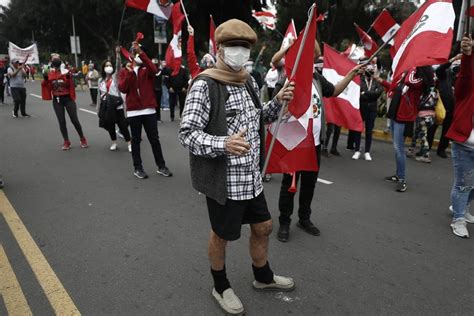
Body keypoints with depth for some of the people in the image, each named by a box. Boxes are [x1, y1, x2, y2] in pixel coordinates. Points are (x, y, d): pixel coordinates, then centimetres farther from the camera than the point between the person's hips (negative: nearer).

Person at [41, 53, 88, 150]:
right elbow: (47, 86, 3)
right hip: (57, 100, 2)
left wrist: (69, 78, -25)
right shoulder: (49, 74, 3)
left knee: (74, 120, -1)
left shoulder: (66, 72, -4)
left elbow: (70, 85, -8)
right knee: (61, 121, 3)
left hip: (68, 98, -2)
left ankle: (83, 139, 15)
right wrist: (45, 79, -13)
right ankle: (66, 142, 14)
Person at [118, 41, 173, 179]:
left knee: (154, 139, 4)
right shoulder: (125, 71, 9)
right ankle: (137, 168, 15)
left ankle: (161, 166, 12)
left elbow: (154, 70, -19)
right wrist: (129, 73, -15)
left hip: (149, 109, 0)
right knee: (136, 140, 7)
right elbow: (122, 89, -5)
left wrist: (141, 52, -24)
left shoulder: (147, 69, 7)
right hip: (133, 111, 0)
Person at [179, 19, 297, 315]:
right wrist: (222, 144, -37)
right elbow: (187, 133, -21)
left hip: (251, 176, 8)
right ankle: (221, 288, 39)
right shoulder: (204, 85, -17)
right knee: (222, 235, 13)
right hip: (223, 180, -7)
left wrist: (277, 102, 2)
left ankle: (263, 277, 47)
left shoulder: (249, 81, 7)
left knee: (263, 227, 21)